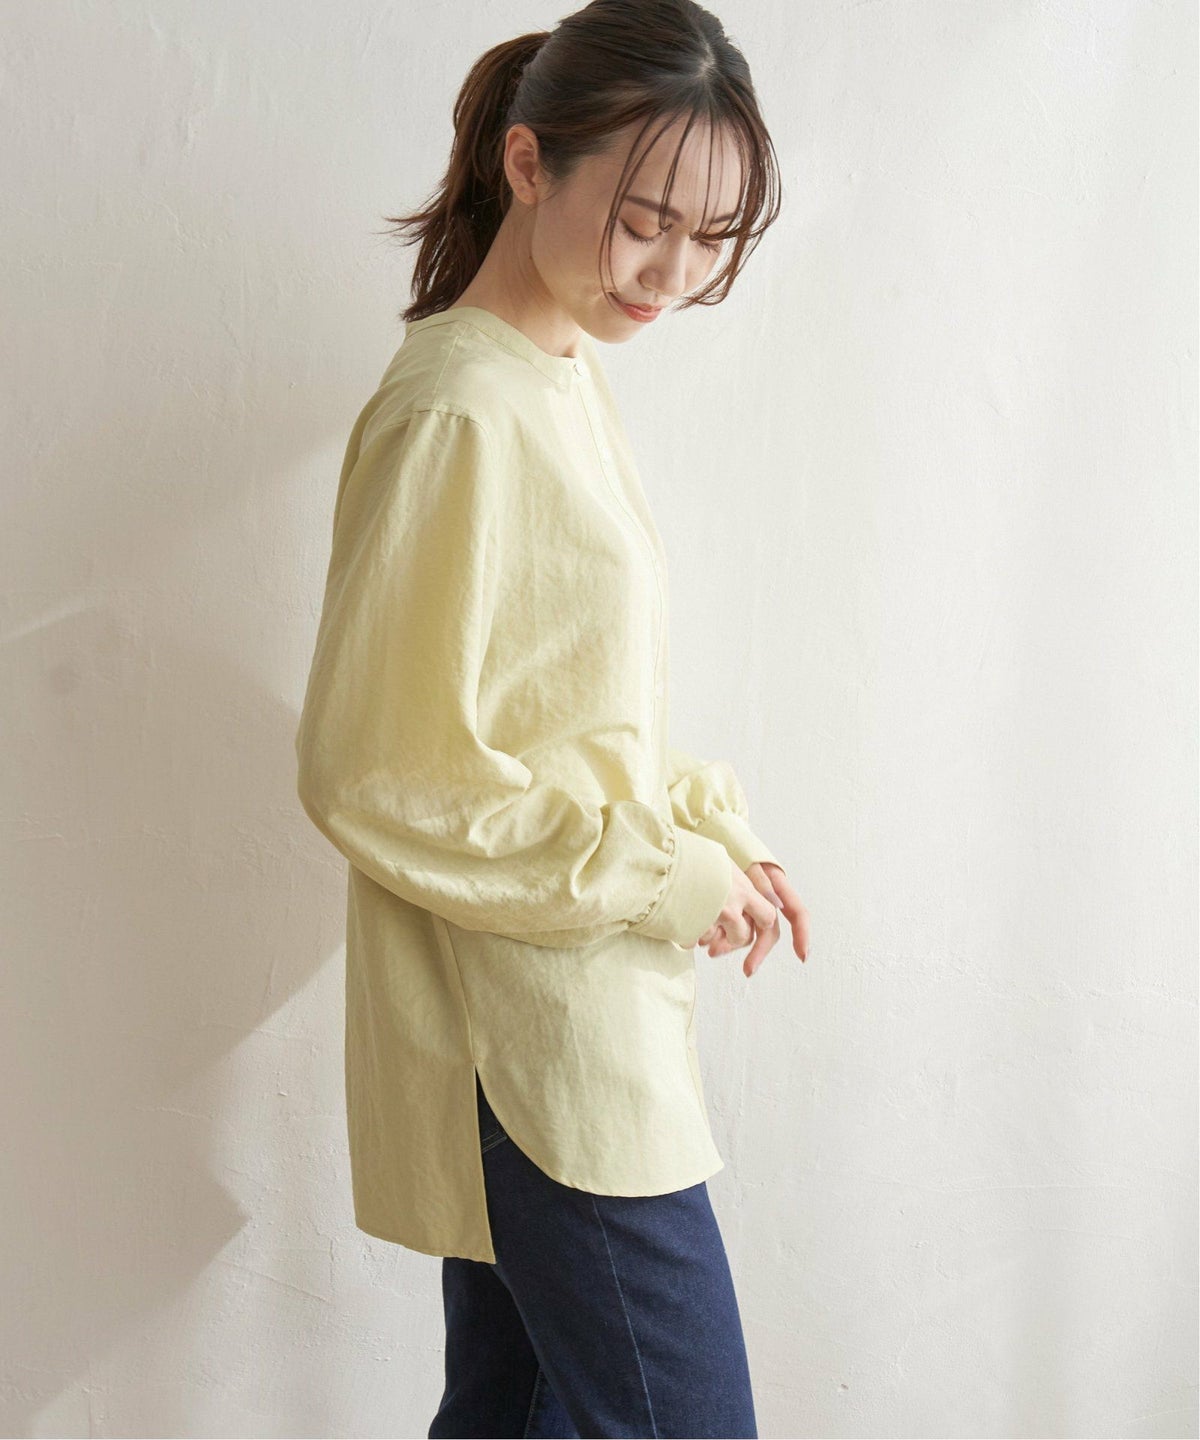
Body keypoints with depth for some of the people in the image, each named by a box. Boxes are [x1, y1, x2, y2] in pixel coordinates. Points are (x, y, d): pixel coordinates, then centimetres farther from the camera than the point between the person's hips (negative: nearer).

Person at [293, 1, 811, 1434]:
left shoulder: (564, 381, 10)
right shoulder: (457, 414, -19)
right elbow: (376, 772, -19)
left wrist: (709, 827, 4)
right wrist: (658, 879, -15)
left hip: (575, 1031, 9)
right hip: (536, 1040, -9)